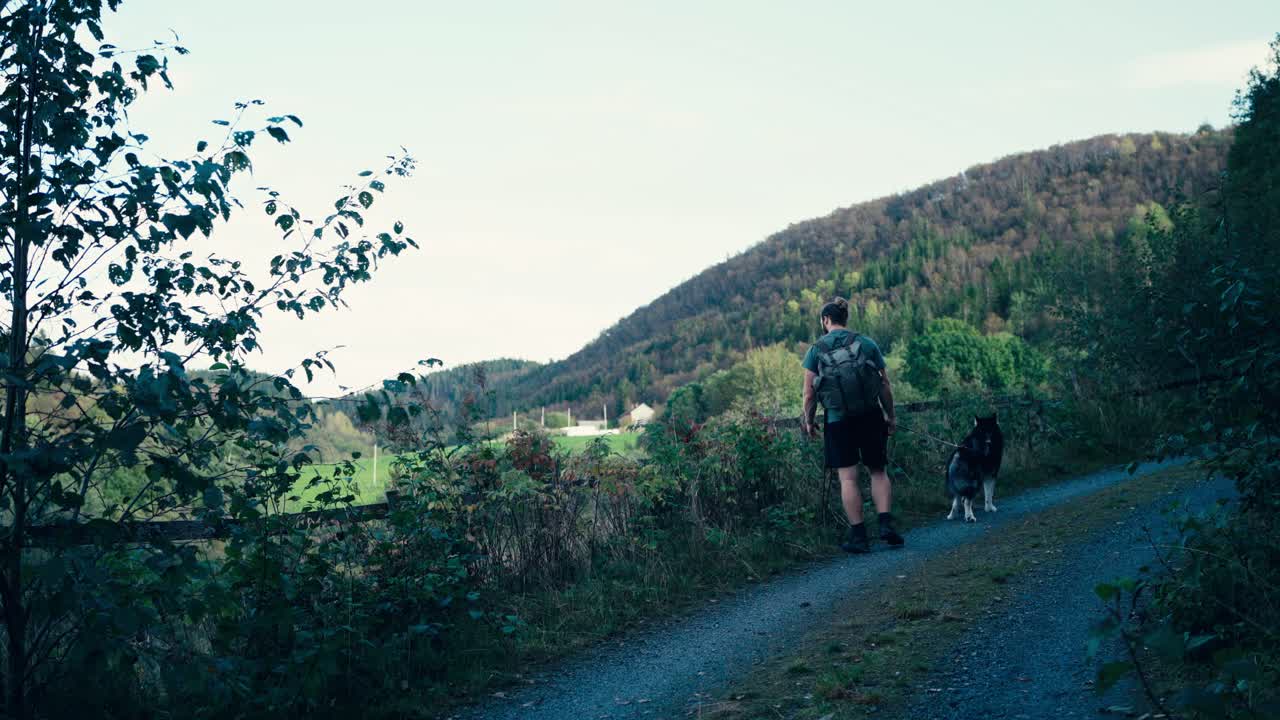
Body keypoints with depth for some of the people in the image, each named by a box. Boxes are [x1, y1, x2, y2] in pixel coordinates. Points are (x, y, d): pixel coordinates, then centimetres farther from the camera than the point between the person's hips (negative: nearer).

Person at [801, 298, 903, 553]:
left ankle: (858, 535, 2)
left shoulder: (816, 350, 0)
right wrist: (890, 415, 15)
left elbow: (809, 393, -1)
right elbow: (885, 385, 4)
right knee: (878, 471, 13)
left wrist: (808, 421, 12)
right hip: (870, 416, 1)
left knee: (848, 477, 2)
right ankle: (886, 523, 0)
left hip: (837, 419, -1)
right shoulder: (867, 344, 4)